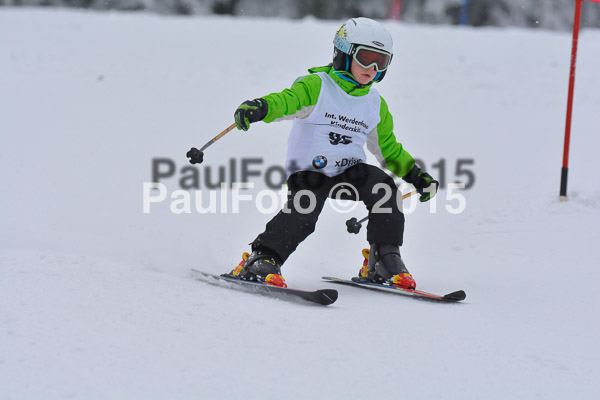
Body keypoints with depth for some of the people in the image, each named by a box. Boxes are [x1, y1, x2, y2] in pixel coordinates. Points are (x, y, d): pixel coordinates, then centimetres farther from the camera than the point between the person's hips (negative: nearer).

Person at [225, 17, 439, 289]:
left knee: (382, 186, -22)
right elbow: (288, 100, -25)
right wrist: (260, 107, -47)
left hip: (349, 171, 5)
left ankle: (384, 260, -14)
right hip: (309, 170, -5)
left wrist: (414, 174, 18)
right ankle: (262, 260, -24)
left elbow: (388, 148, 27)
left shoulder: (376, 104, 14)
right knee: (303, 210, -31)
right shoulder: (317, 86, -5)